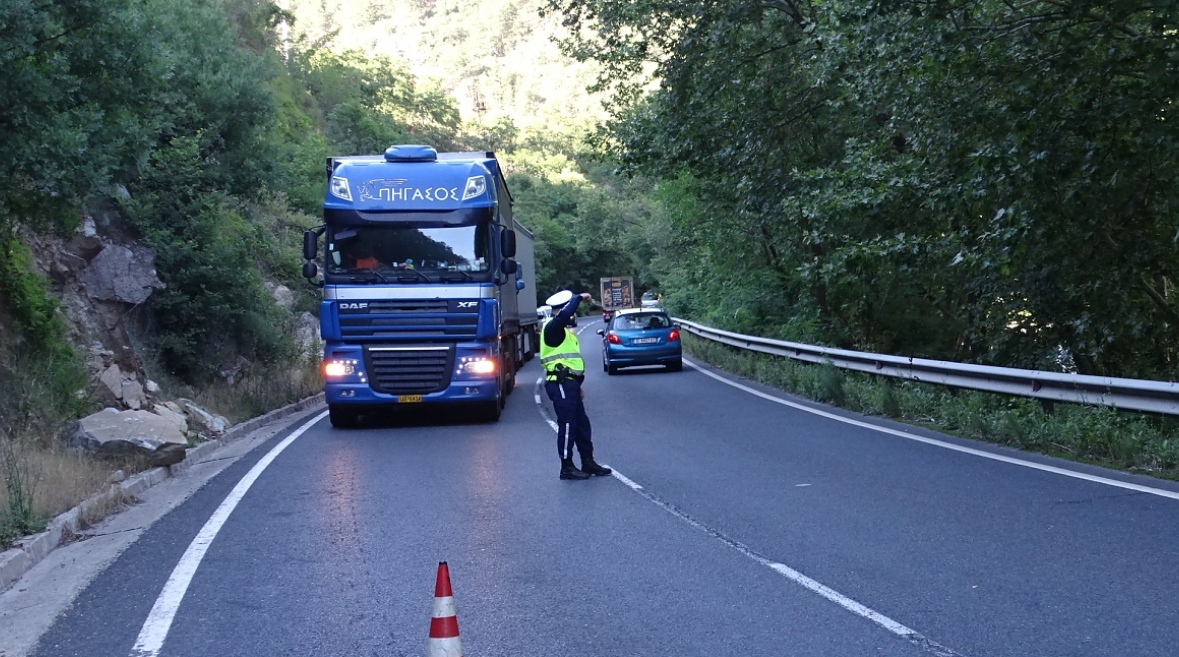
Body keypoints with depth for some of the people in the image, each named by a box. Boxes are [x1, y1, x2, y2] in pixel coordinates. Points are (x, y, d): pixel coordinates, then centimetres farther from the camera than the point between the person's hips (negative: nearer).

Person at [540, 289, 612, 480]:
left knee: (582, 424, 13)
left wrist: (578, 385, 24)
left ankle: (588, 462, 21)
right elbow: (564, 315, -33)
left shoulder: (564, 331, 20)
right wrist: (579, 298, -20)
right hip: (560, 384, -10)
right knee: (568, 425, -6)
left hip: (569, 383, 10)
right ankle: (567, 468, 0)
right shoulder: (552, 327, -11)